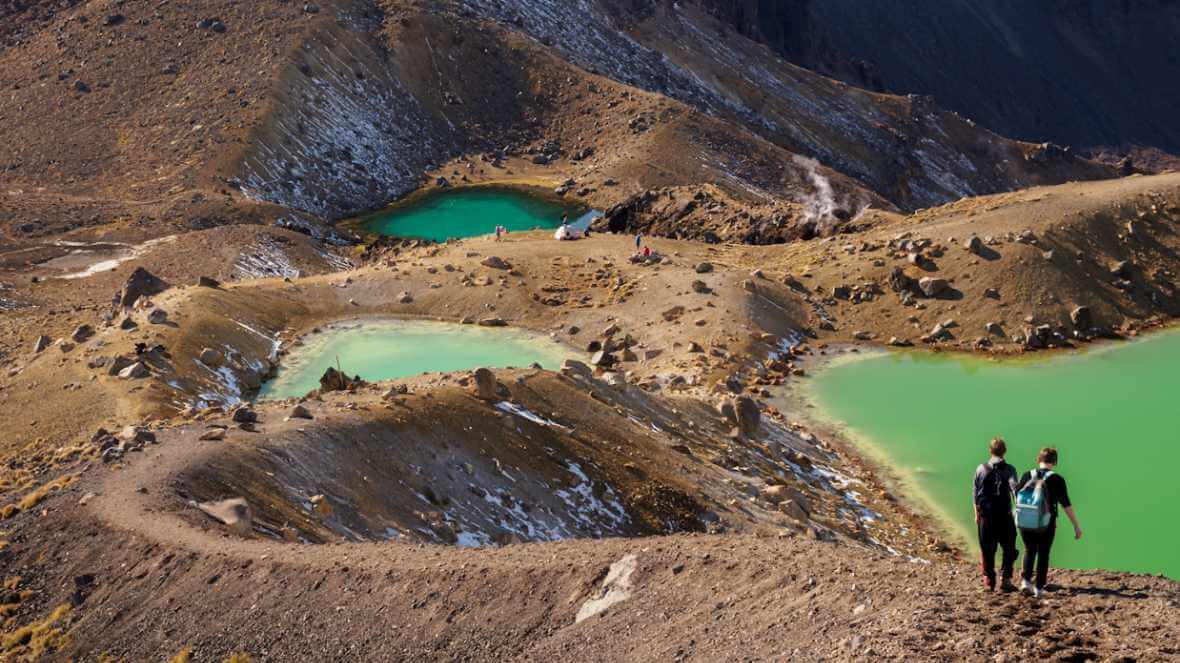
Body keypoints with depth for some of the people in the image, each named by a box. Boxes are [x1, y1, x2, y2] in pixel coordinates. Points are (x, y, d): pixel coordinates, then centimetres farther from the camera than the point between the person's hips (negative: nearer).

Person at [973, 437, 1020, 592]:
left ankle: (989, 581, 12)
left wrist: (977, 514, 16)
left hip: (986, 515, 2)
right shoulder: (1009, 469, -4)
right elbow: (1014, 488, -17)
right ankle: (1005, 579, -2)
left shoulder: (981, 469, 4)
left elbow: (975, 492, 7)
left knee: (987, 550, 10)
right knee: (1008, 549, 8)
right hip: (1004, 515, -2)